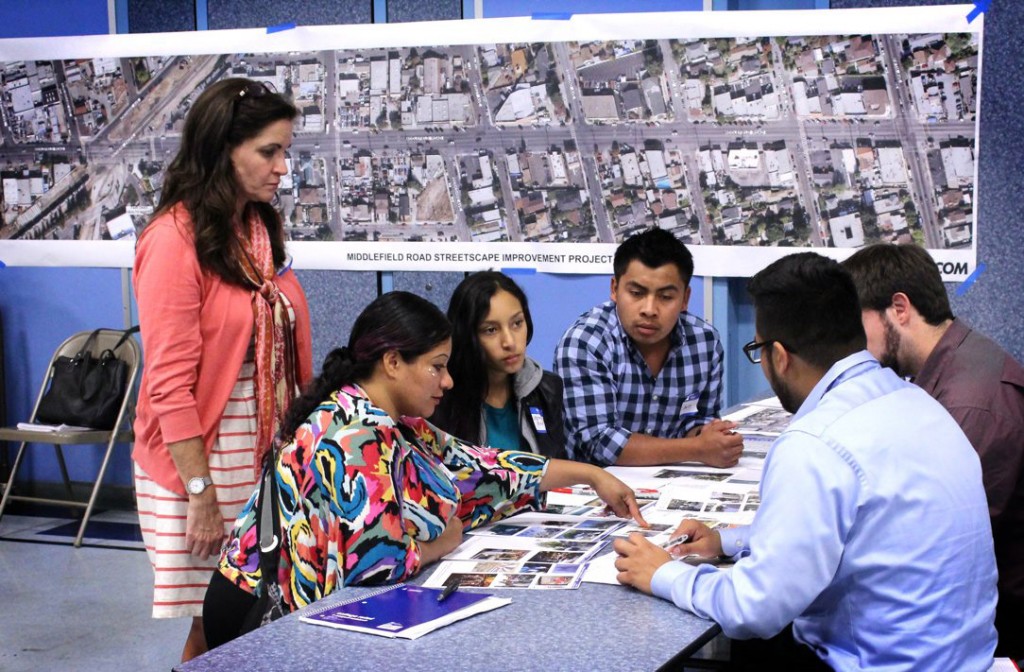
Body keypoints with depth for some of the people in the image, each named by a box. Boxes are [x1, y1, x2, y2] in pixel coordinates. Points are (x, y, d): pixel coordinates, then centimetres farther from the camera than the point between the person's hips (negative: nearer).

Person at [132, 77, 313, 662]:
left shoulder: (263, 228, 10)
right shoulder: (175, 239, -12)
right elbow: (170, 383, -15)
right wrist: (202, 492, -17)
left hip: (268, 453, 6)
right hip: (201, 459, -6)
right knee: (216, 625, 0)